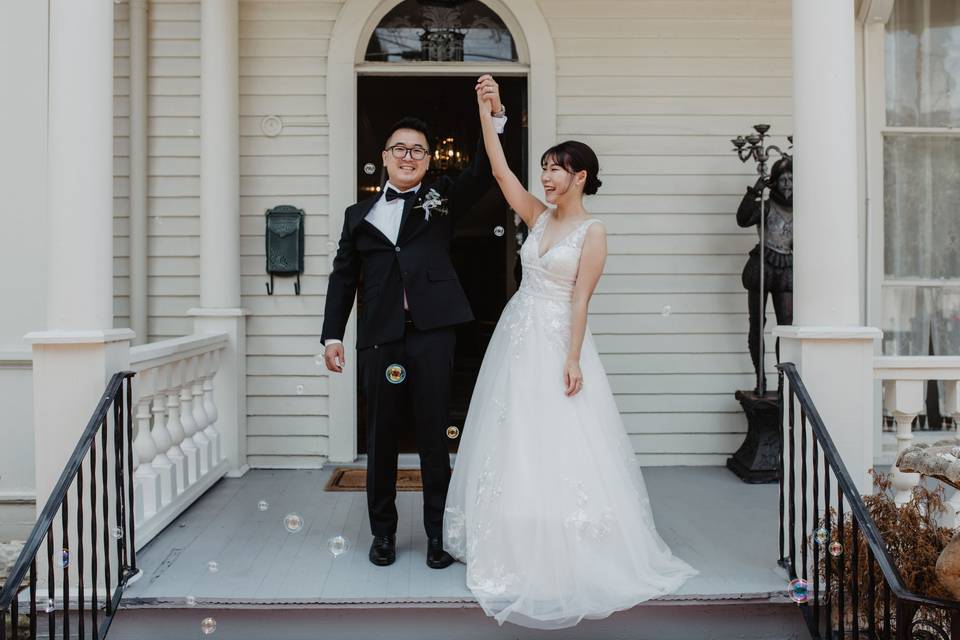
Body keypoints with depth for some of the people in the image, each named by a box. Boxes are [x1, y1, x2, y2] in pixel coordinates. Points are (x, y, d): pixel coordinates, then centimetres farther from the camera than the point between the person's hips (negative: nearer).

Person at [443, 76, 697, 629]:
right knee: (516, 444, 11)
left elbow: (580, 299, -13)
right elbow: (501, 170, 3)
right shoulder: (539, 216, 10)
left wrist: (573, 359, -18)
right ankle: (522, 551, 25)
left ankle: (570, 559, 11)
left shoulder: (592, 231, -7)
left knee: (562, 449, -3)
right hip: (518, 336, 7)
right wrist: (487, 113, -2)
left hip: (556, 342, -7)